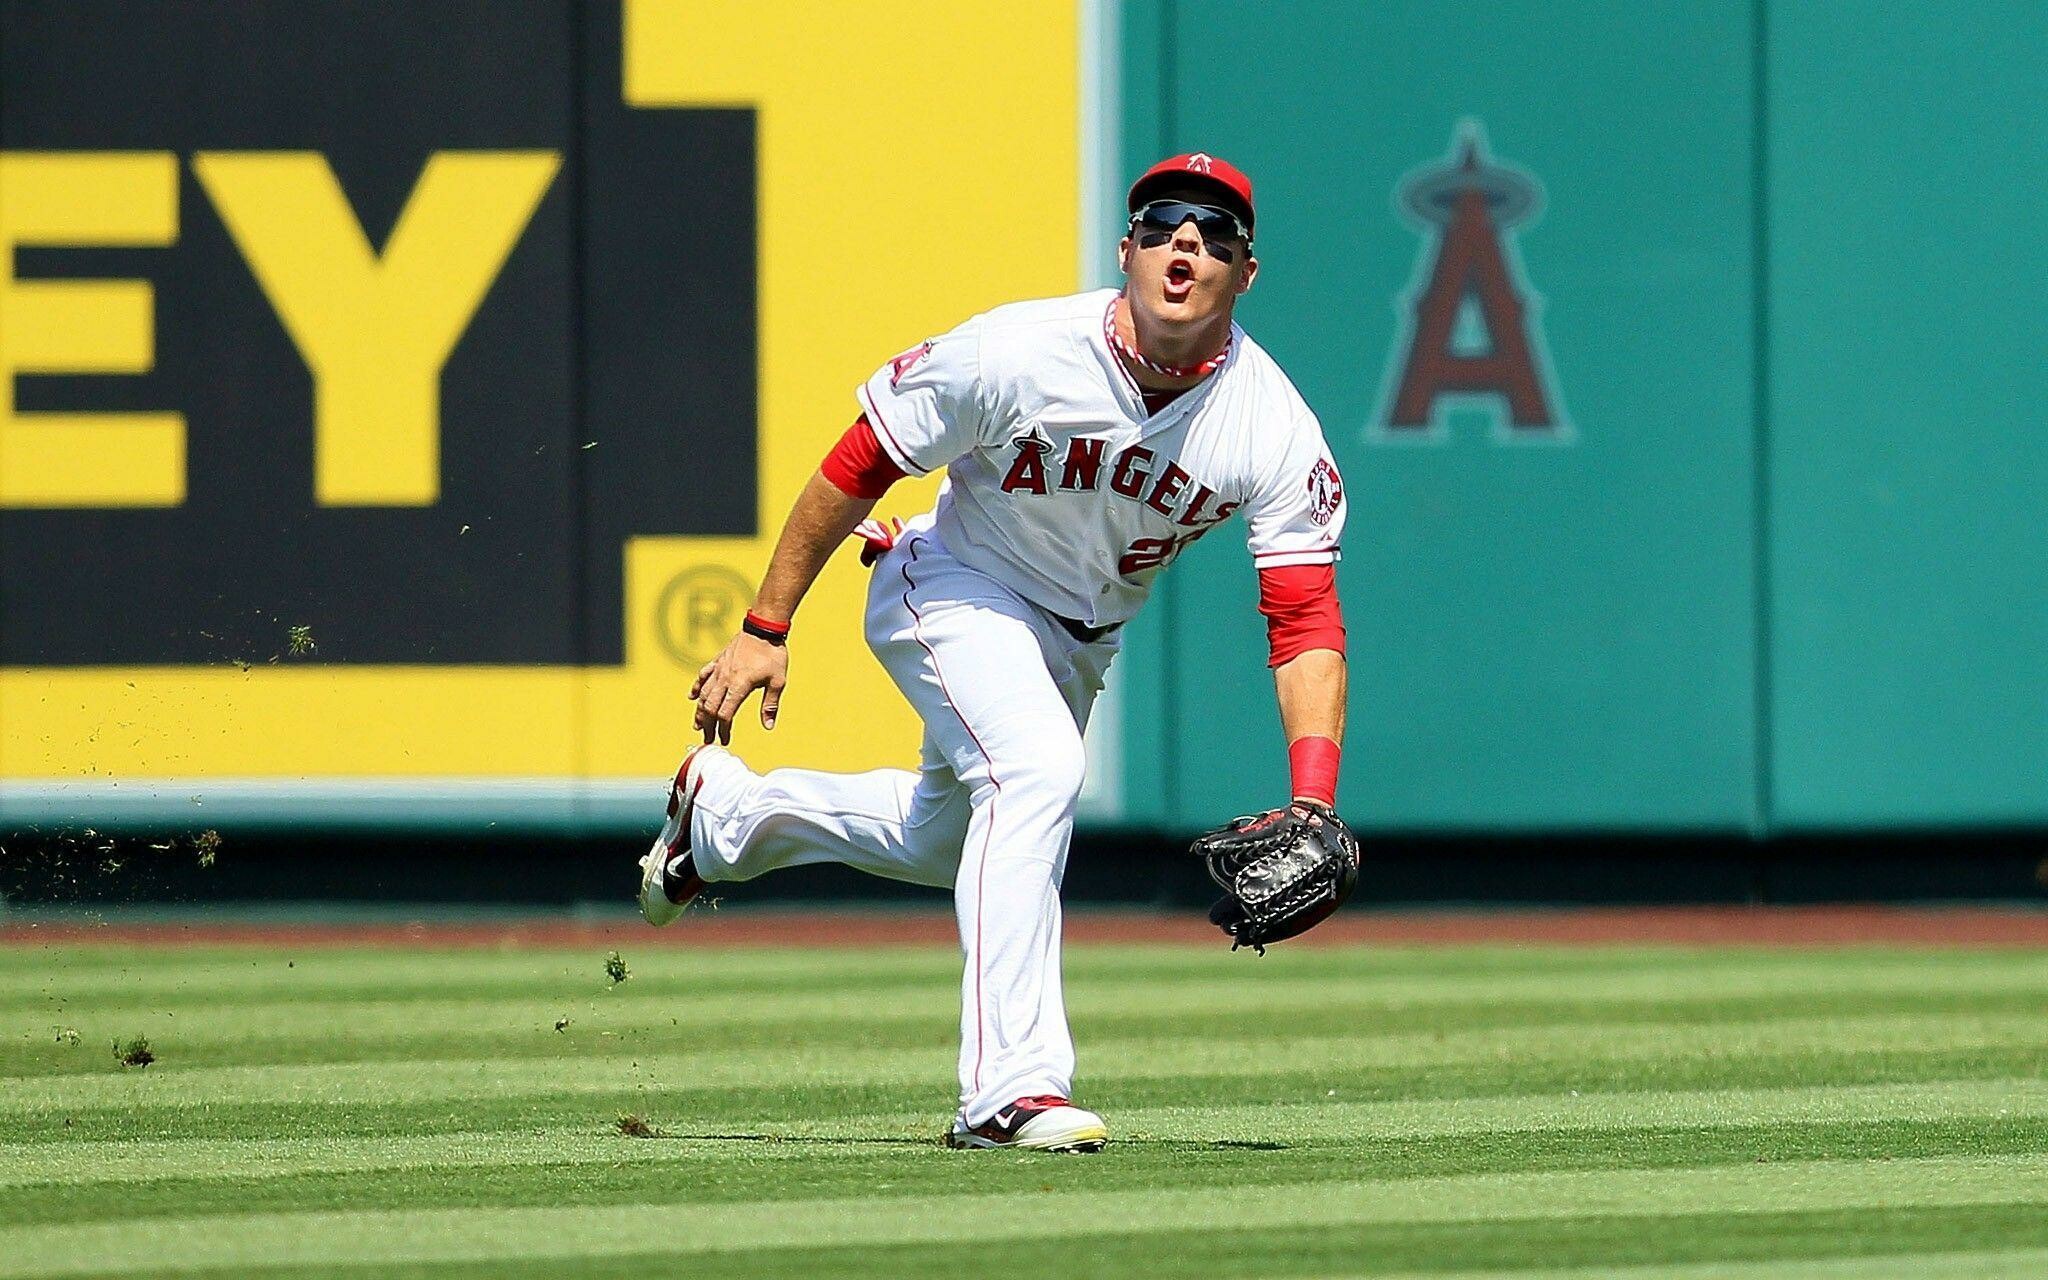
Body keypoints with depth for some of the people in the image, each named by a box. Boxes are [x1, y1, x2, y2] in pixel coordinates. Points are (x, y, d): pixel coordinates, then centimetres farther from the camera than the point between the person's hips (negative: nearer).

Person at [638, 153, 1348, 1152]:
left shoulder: (1272, 426, -23)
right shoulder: (1018, 355, -29)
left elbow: (1306, 620, -25)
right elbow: (858, 467, -18)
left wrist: (1312, 804, -37)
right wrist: (764, 630, -16)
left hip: (1082, 641, 5)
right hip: (954, 589, -5)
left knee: (947, 841, 21)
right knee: (1037, 769, -31)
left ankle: (722, 810, 47)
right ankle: (1010, 1089, -32)